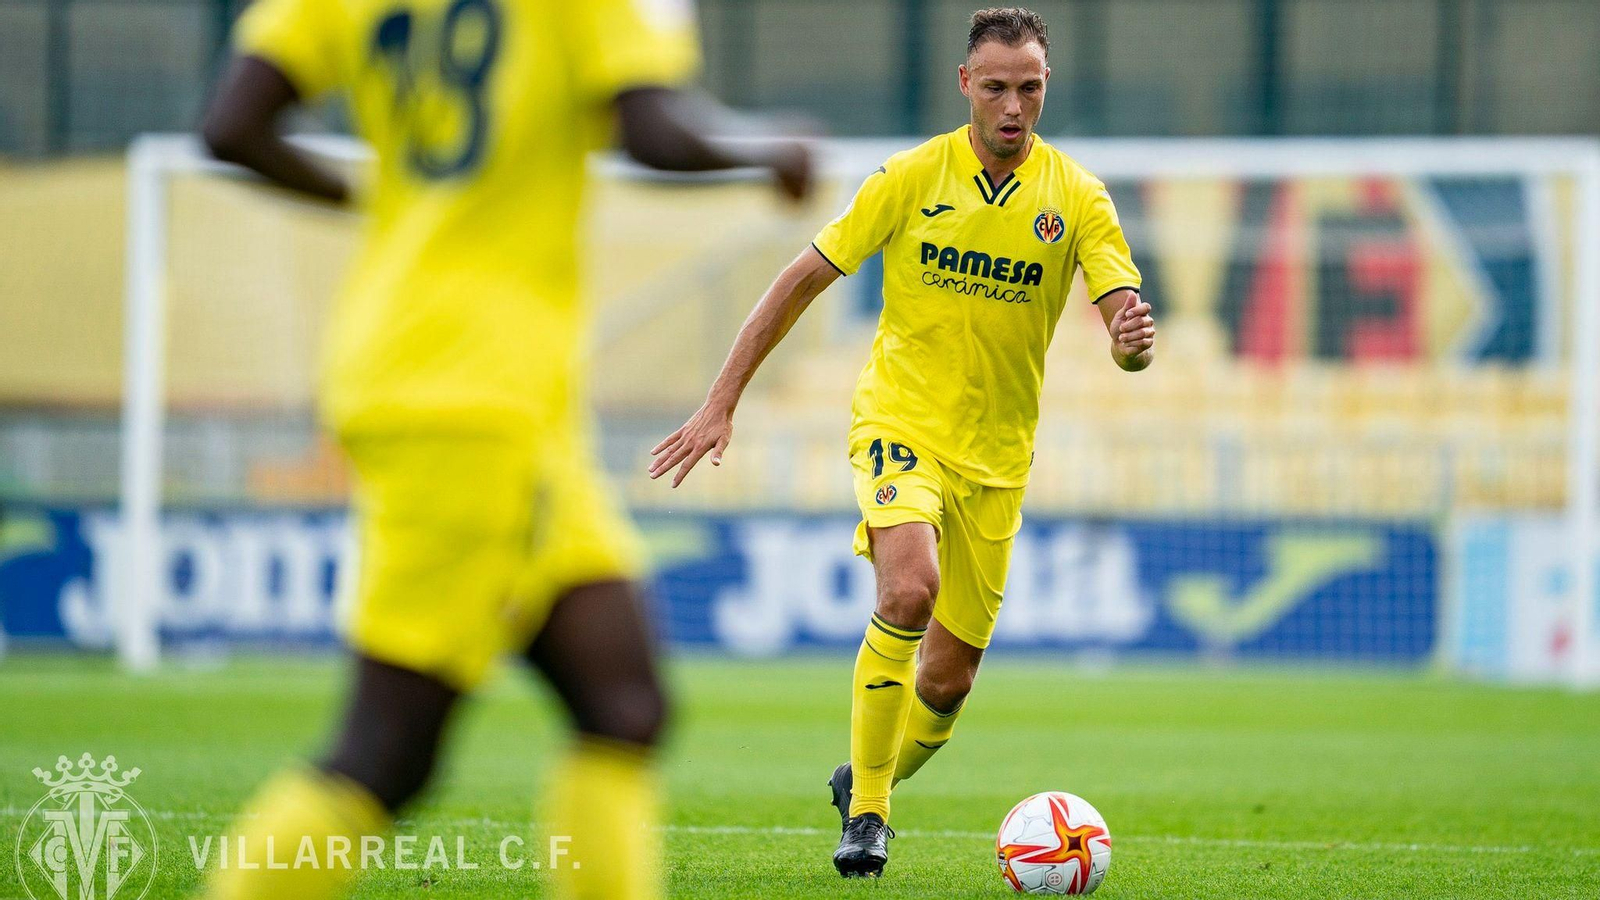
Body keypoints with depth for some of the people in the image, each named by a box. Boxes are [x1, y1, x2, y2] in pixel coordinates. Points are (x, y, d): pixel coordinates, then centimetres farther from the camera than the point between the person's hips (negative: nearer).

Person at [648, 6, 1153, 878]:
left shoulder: (1075, 196, -5)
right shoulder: (912, 177, -7)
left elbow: (1125, 328, -11)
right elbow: (801, 281, -2)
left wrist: (1134, 339, -37)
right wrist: (720, 404, -6)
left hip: (996, 455, 2)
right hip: (900, 420, -2)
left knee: (946, 682, 5)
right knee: (910, 586, -30)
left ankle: (866, 779, 38)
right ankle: (866, 808, -16)